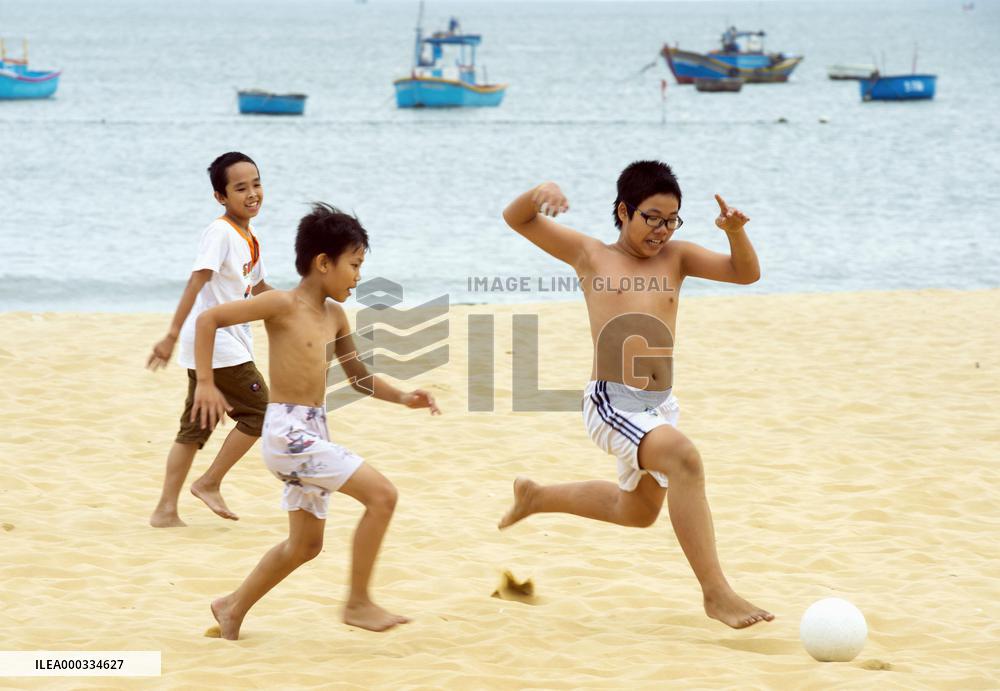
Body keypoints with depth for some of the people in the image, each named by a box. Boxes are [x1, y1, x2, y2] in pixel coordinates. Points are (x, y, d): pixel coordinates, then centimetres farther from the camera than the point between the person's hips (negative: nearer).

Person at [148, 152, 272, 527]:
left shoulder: (250, 239, 13)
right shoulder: (220, 232, -15)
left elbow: (257, 288, 30)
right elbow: (196, 282, -24)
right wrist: (173, 334, -31)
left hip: (229, 343, 9)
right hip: (216, 343, -9)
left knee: (195, 428, 9)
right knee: (259, 411, -4)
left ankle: (166, 510, 10)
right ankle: (209, 483, 4)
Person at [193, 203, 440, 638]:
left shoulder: (335, 317, 12)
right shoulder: (283, 304, -11)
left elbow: (358, 377, 22)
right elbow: (208, 319, -11)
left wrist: (403, 398, 7)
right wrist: (206, 383, -15)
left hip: (313, 435, 9)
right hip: (288, 433, -9)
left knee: (306, 545, 18)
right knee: (381, 494, -16)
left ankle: (234, 608, 33)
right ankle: (358, 602, -8)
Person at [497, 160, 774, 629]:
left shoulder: (675, 257, 12)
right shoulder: (591, 255, 4)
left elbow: (745, 273, 3)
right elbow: (516, 219, 4)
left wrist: (735, 232, -16)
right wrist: (541, 192, -16)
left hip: (661, 407, 7)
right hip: (611, 403, -7)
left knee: (638, 511, 26)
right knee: (683, 458, -32)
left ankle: (536, 496, 51)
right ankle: (716, 593, -32)